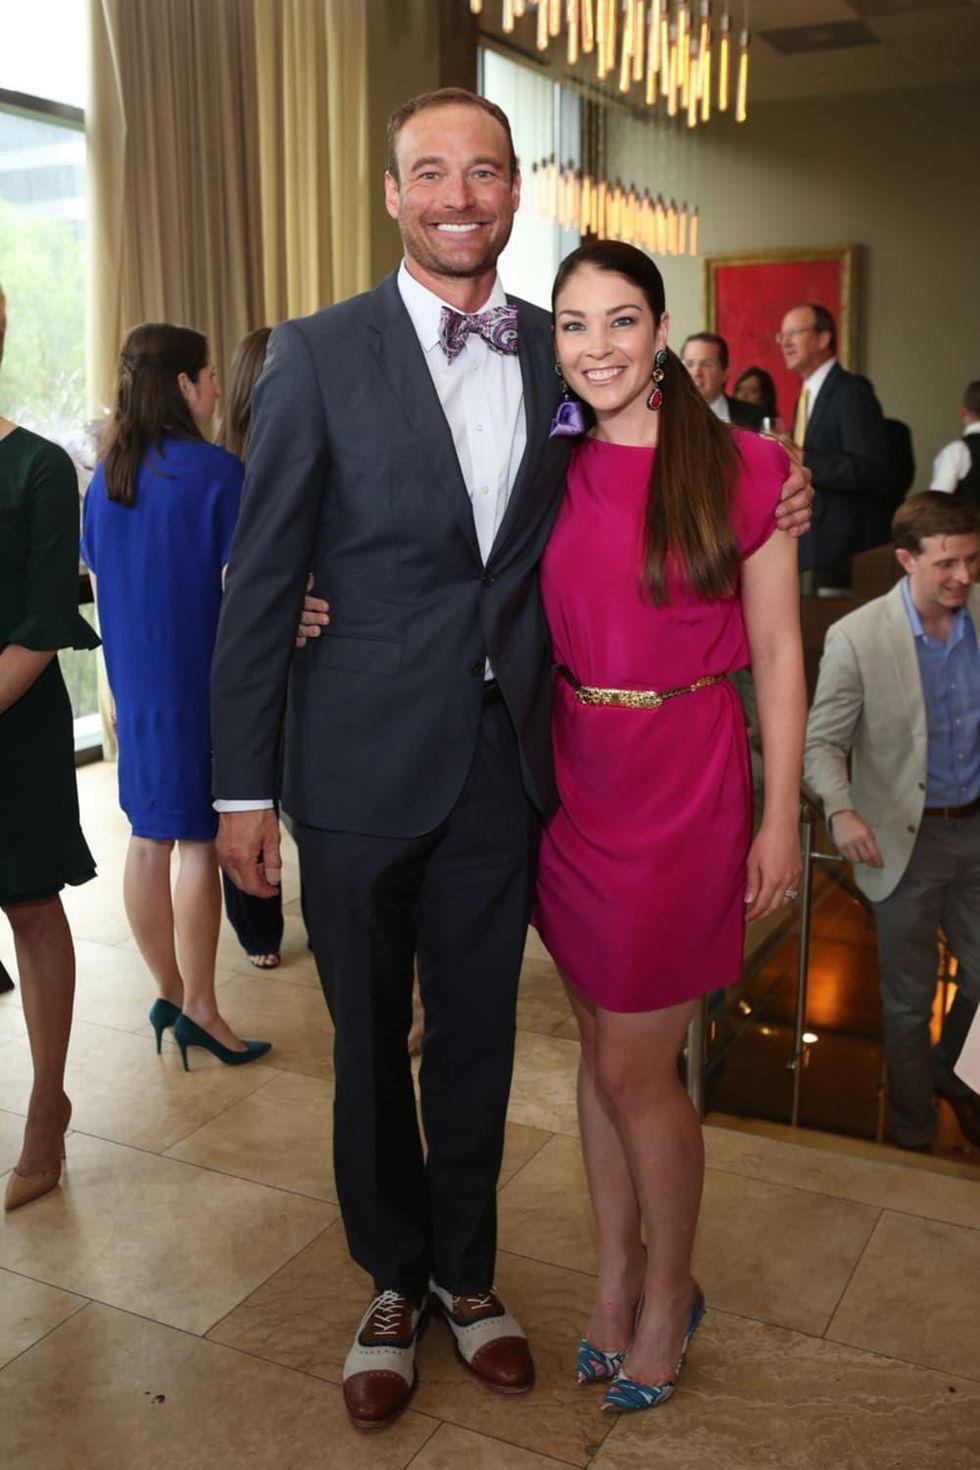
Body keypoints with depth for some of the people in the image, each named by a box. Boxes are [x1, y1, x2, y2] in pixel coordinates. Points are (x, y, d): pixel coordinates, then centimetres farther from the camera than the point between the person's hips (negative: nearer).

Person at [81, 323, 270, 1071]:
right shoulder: (217, 471, -12)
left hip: (133, 682, 6)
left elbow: (98, 585, 13)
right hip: (202, 683, -6)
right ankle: (198, 1008, 8)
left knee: (149, 839, 12)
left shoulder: (105, 475, 7)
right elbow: (239, 588, -13)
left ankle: (170, 992, 24)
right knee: (199, 841, 0)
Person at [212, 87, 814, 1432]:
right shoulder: (320, 355, -6)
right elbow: (261, 578, -6)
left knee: (476, 1036, 16)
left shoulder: (555, 355, 6)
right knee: (370, 1040, 13)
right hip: (364, 763, -2)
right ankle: (392, 1281, 37)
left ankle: (465, 1271, 40)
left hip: (502, 762, 3)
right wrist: (242, 786, -7)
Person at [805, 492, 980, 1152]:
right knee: (910, 999, 11)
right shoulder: (856, 638, -16)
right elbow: (823, 742, -11)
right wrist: (841, 810, -28)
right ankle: (914, 1135, 33)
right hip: (908, 838, -3)